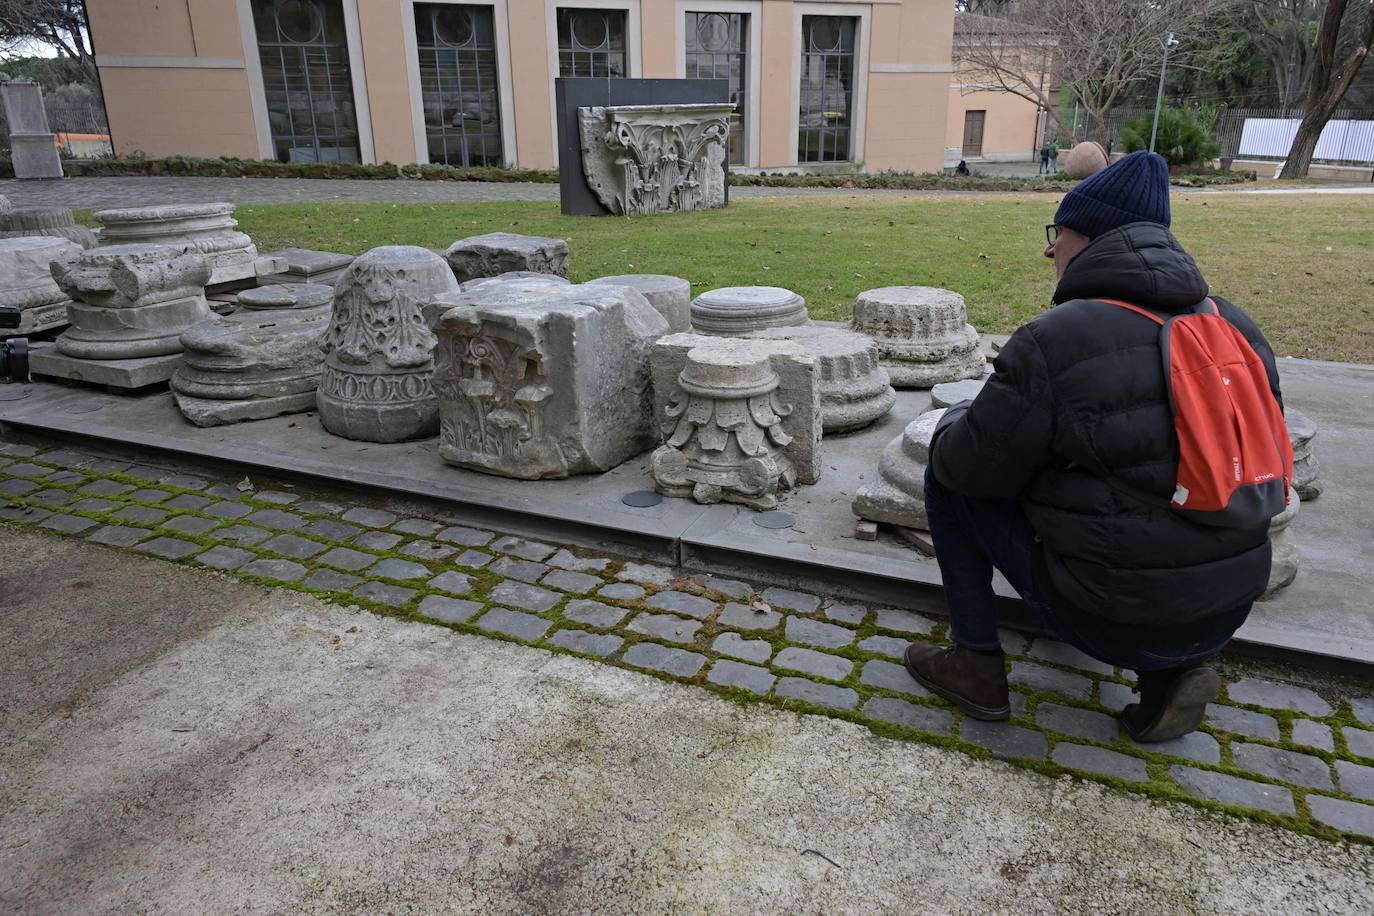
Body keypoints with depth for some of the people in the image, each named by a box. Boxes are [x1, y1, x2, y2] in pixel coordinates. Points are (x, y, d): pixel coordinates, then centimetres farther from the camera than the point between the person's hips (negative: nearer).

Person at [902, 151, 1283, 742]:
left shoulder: (1052, 342, -19)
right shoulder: (1238, 329, 2)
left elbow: (973, 466, -11)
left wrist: (952, 425, 13)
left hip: (1112, 620, -6)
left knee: (946, 473, 6)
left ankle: (978, 668, 11)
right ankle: (1173, 672, 18)